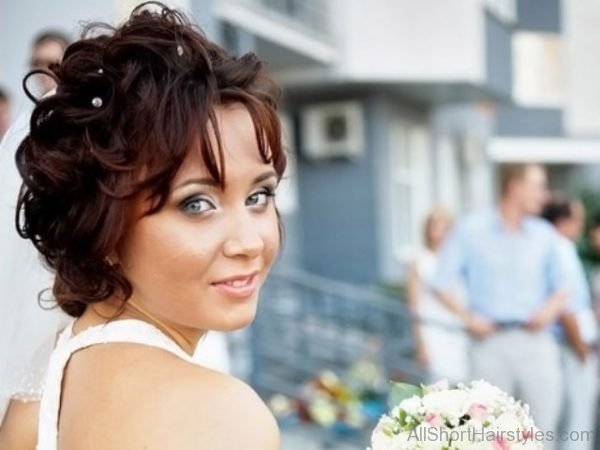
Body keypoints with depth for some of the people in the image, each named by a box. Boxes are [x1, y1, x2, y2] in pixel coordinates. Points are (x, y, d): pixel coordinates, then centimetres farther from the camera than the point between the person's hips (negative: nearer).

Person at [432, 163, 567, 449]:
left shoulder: (545, 235, 11)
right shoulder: (470, 230, 3)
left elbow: (560, 288, 17)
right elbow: (442, 283, 3)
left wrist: (550, 310, -4)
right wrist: (467, 317, -9)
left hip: (535, 339, 2)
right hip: (491, 342, -2)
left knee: (543, 422, -3)